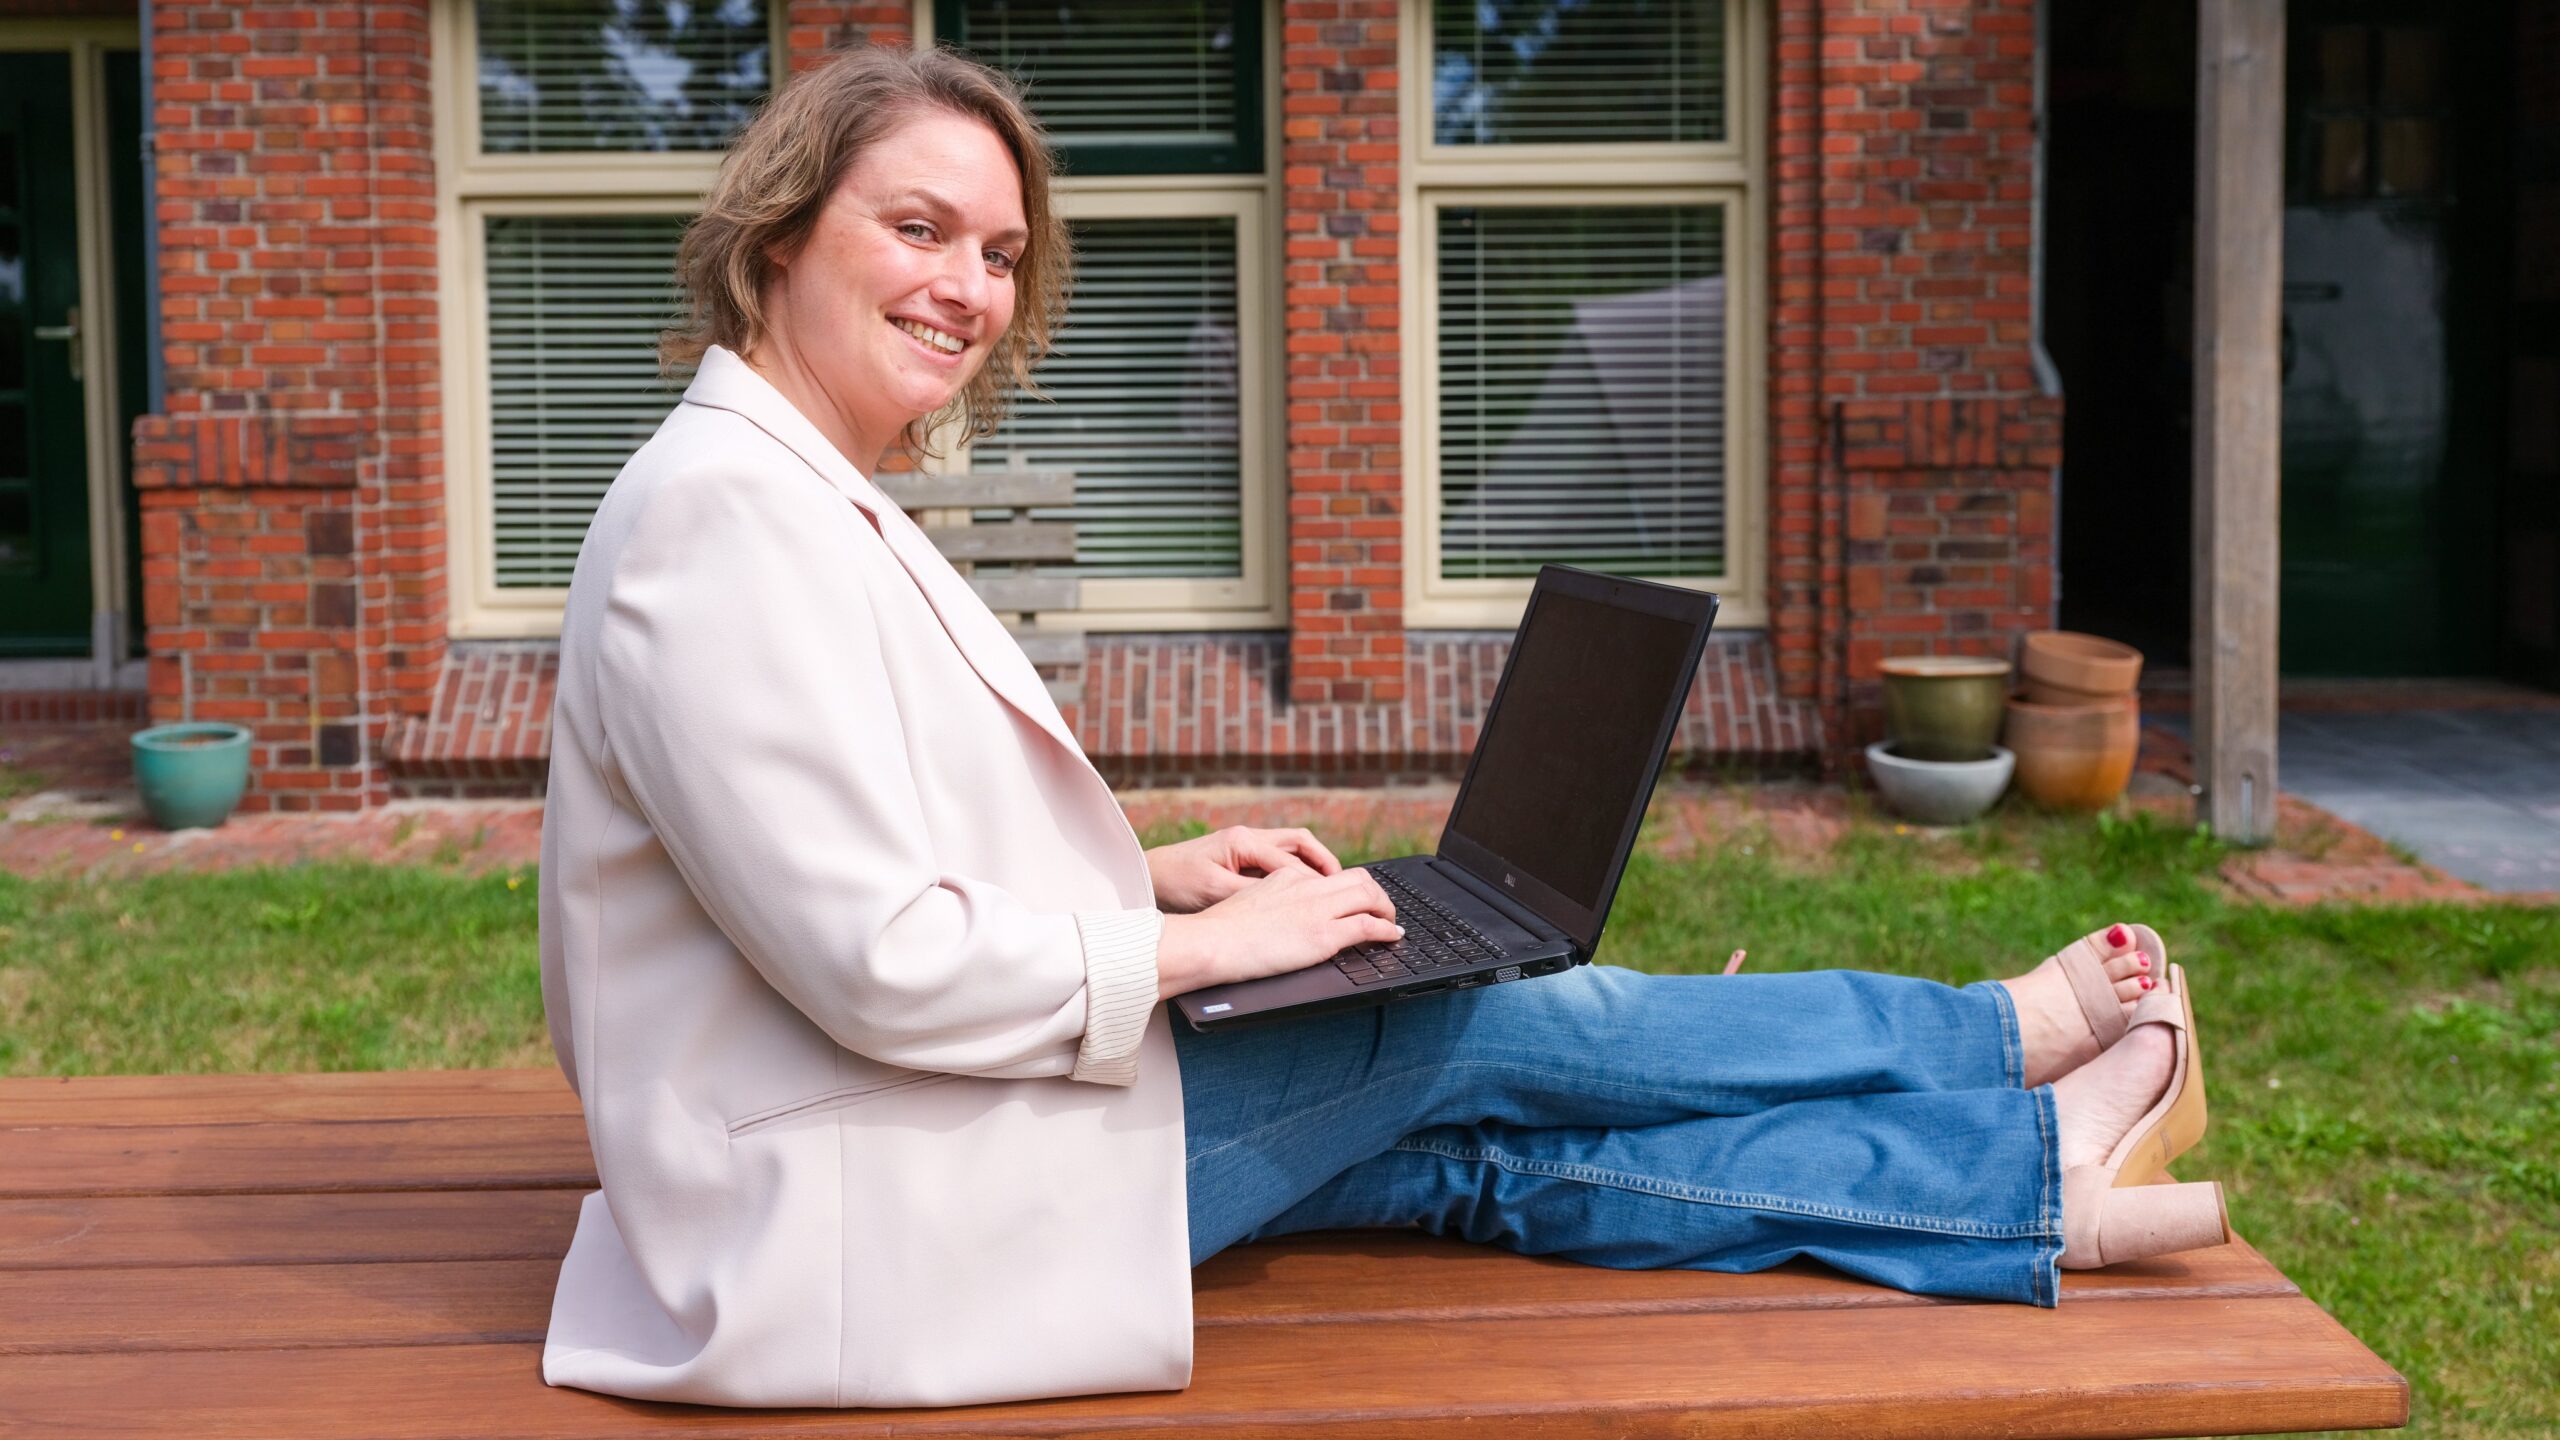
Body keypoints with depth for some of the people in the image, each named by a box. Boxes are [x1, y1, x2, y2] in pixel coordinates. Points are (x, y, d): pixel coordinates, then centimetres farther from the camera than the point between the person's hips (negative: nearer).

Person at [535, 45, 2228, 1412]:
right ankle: (2015, 1046, 12)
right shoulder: (721, 515, -21)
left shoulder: (815, 509, 13)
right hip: (881, 1236, -9)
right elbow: (881, 960, -25)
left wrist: (1152, 875, 5)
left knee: (1473, 1155, 4)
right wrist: (1200, 942, -14)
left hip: (942, 1146, 9)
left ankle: (2028, 1190, 10)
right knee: (1467, 1023, -4)